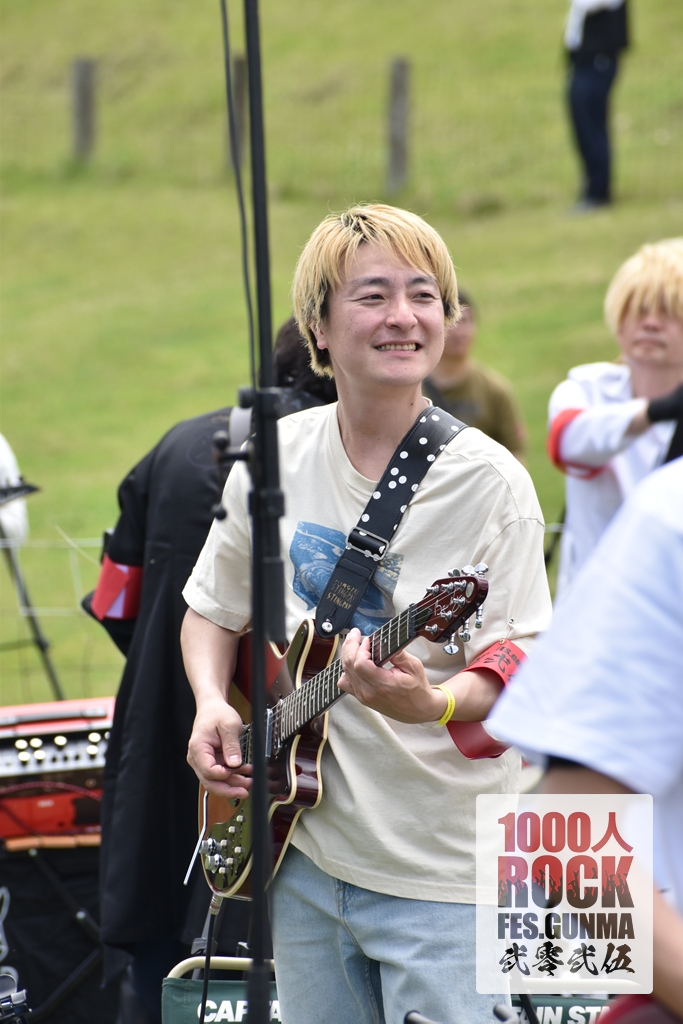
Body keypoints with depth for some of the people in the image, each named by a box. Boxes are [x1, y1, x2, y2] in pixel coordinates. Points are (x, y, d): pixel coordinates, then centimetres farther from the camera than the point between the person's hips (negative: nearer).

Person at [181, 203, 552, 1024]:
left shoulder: (489, 484, -11)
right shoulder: (273, 459, 2)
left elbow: (517, 674, -14)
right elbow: (213, 608, 16)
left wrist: (433, 704, -34)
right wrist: (212, 705, -3)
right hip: (304, 856, 4)